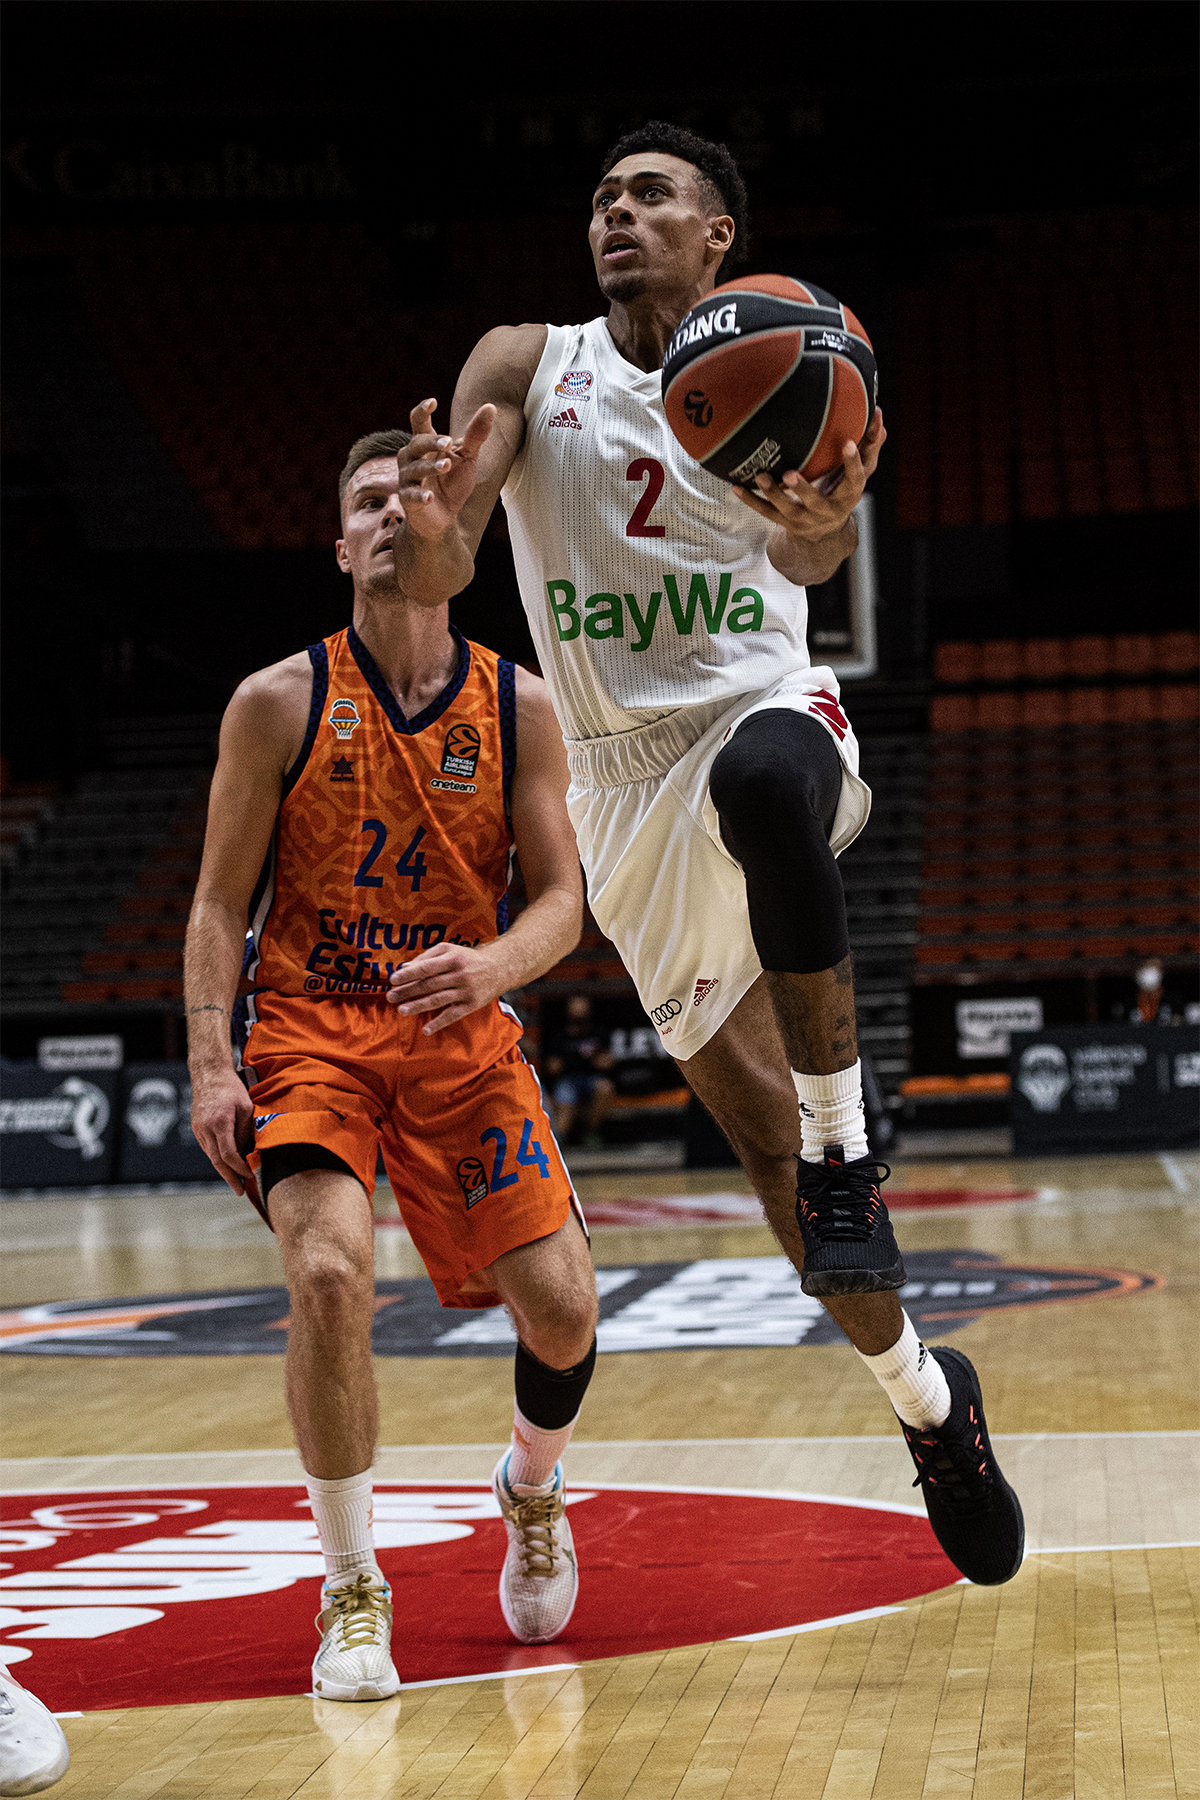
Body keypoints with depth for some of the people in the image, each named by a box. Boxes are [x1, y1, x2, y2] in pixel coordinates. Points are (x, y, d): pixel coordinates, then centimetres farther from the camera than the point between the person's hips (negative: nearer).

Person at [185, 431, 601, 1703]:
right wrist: (210, 1068, -13)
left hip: (460, 1032, 2)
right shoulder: (279, 703, -4)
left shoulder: (516, 706, 1)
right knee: (330, 1273, -26)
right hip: (308, 1027, -2)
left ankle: (532, 1491, 30)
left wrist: (493, 966, -22)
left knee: (559, 1304, -7)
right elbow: (220, 903, -1)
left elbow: (561, 900, 0)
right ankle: (351, 1594, -8)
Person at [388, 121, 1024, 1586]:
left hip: (764, 713, -2)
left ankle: (847, 1139, -27)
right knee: (761, 1138, 2)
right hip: (628, 783, 2)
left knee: (764, 780, -41)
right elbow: (436, 580, -8)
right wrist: (431, 525, -32)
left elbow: (805, 553, -18)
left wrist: (823, 526, -42)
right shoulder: (524, 367, 5)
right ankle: (925, 1399, 23)